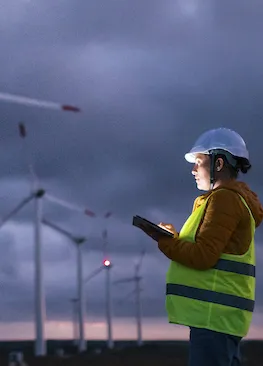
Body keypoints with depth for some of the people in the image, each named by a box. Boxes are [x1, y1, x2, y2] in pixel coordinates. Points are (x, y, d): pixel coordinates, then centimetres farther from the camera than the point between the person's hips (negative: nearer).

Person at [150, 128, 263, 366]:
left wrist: (163, 240, -6)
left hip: (214, 313, -11)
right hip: (221, 313, 11)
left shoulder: (224, 199, -10)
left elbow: (203, 257, -17)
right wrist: (174, 238, 11)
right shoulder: (236, 199, 21)